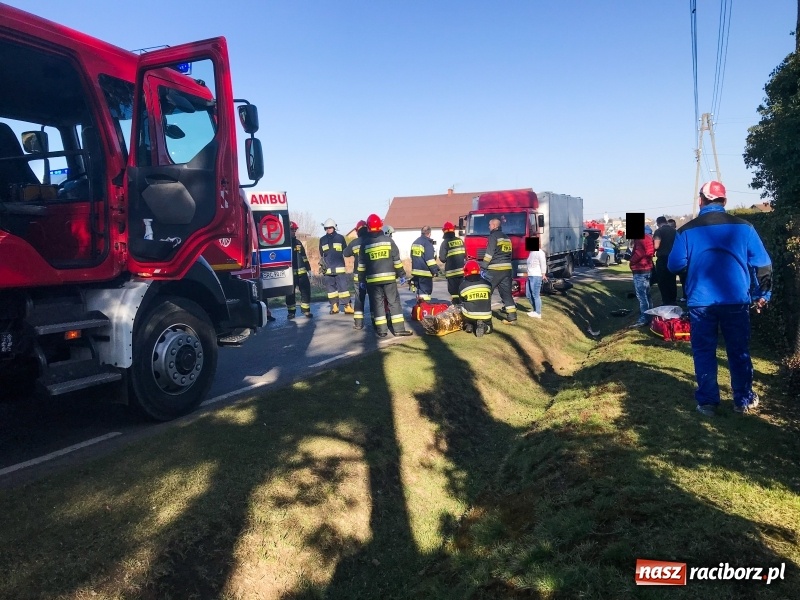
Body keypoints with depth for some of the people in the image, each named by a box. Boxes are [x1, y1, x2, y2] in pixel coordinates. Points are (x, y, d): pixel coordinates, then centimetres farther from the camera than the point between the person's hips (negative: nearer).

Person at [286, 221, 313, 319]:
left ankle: (306, 310, 13)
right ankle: (291, 312, 13)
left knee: (306, 290, 2)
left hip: (301, 272, 5)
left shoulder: (298, 242, 16)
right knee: (290, 293, 2)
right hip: (290, 273, -5)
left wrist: (308, 268, 17)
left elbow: (304, 257, 20)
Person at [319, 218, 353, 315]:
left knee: (343, 286, -7)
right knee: (330, 287, 5)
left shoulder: (340, 237, 4)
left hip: (339, 267, -3)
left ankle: (347, 306, -6)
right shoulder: (322, 240, 11)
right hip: (328, 269, 3)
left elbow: (345, 251, 11)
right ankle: (334, 306, 13)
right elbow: (321, 254, 17)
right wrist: (321, 264, 10)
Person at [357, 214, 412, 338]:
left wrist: (361, 279, 11)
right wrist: (401, 274, 7)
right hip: (389, 277, 0)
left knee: (377, 303, 5)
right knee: (394, 302, 5)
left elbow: (361, 264, 4)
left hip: (372, 279, 1)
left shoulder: (365, 243, 2)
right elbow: (397, 259, 0)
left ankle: (381, 330, 4)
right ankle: (398, 328, 2)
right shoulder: (388, 240, 0)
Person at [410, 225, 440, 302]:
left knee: (419, 289, 17)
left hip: (416, 270, 8)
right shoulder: (427, 243, -14)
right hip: (425, 272, -8)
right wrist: (435, 270, -11)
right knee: (426, 290, -6)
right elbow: (430, 258, -17)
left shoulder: (415, 242, 14)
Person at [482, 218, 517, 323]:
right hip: (507, 269, 8)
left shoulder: (494, 236, -6)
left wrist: (484, 268, -11)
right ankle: (512, 317, 2)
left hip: (495, 269, -8)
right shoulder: (507, 237, 19)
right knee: (506, 293, 7)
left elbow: (489, 253, -13)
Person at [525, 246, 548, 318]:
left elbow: (543, 263, -15)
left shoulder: (539, 252, -9)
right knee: (528, 295, 14)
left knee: (536, 295, -6)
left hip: (536, 276, -10)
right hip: (530, 276, 10)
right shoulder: (531, 252, 19)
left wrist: (543, 274, -19)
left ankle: (538, 313, 0)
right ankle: (535, 309, 27)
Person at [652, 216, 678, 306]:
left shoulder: (659, 231, -8)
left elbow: (656, 246, -17)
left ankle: (666, 302, -3)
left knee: (663, 281, -1)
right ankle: (673, 301, 17)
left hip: (663, 258, -6)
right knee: (672, 281, 12)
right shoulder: (674, 231, 12)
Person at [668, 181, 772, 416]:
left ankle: (707, 402, 12)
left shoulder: (687, 230, -3)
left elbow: (675, 265, -2)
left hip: (700, 302, -1)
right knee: (739, 351, 14)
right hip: (736, 300, 1)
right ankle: (744, 400, 24)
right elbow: (762, 263, 3)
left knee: (704, 352, 8)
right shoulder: (743, 227, 1)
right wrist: (762, 294, 13)